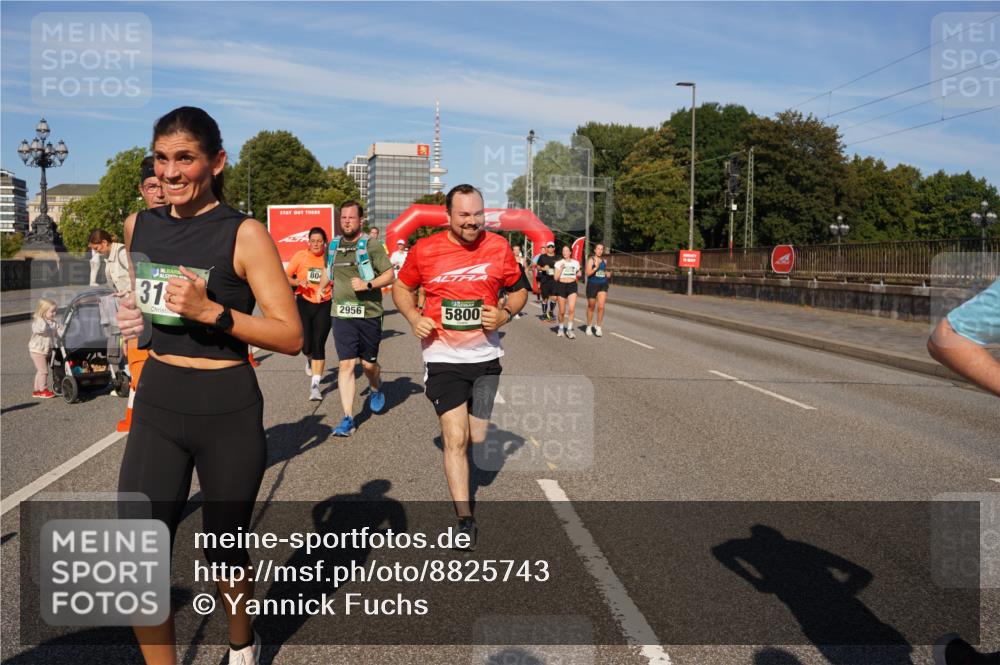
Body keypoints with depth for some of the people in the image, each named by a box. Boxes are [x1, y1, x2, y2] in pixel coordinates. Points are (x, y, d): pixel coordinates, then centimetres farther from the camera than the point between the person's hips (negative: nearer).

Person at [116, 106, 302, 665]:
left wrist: (211, 311, -25)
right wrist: (134, 318, 4)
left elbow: (291, 336, -14)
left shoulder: (244, 233, -11)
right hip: (156, 406, 5)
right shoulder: (140, 226, 5)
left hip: (227, 412, -4)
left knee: (224, 553, 13)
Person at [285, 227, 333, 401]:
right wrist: (298, 282, -16)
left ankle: (315, 386, 2)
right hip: (304, 303, 0)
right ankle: (309, 359, 36)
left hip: (324, 305, 0)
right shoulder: (300, 256, -2)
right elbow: (285, 276, 3)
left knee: (319, 345, -4)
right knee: (306, 346, -3)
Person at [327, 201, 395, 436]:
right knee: (346, 364, -4)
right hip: (342, 313, 3)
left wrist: (368, 285, -18)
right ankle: (348, 418, -2)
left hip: (369, 313, -3)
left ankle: (376, 389, 45)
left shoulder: (371, 245, -4)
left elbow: (390, 274, -7)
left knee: (368, 364, 9)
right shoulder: (333, 246, 11)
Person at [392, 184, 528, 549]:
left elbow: (519, 289, 10)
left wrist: (506, 314, -10)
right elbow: (402, 287, 10)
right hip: (443, 357, -2)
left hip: (485, 356, 3)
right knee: (456, 439, -7)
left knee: (476, 437, 13)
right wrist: (414, 317, -8)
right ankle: (465, 519, 4)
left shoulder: (498, 247, -4)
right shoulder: (424, 250, -7)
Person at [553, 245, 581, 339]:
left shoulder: (576, 263, 9)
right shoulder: (559, 263, 2)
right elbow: (556, 278, -6)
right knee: (562, 311, 4)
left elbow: (578, 274, 26)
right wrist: (561, 268, -15)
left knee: (571, 309, -17)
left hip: (572, 286, 1)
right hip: (561, 286, -1)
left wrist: (578, 274, 8)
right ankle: (560, 328, 27)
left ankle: (569, 329, -7)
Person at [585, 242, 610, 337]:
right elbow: (588, 273, -14)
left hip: (603, 285, 3)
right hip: (592, 285, -3)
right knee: (591, 307, 10)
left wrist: (608, 274, 5)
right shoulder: (591, 260, -4)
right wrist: (596, 267, -29)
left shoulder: (604, 261, 10)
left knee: (601, 307, -12)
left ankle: (598, 327, -2)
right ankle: (588, 326, 26)